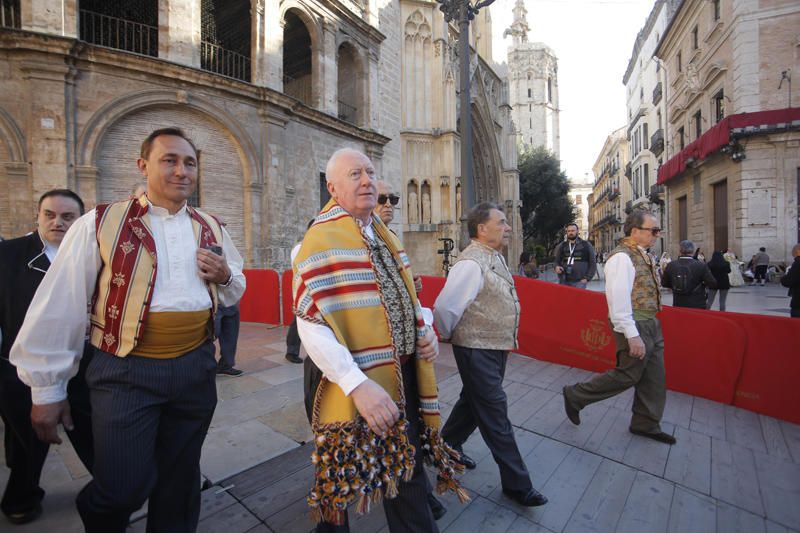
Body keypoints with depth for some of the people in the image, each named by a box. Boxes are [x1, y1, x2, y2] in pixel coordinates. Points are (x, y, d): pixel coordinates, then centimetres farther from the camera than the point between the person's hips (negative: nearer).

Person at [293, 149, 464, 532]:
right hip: (353, 388, -6)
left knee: (407, 477, 20)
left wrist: (425, 331, 0)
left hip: (401, 379, 6)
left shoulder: (385, 237, 9)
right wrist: (357, 384, -30)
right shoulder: (321, 241, -14)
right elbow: (310, 325, -21)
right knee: (342, 482, 18)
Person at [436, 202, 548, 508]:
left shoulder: (496, 257, 7)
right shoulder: (472, 263, -24)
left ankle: (447, 447, 46)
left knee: (473, 401, 23)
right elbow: (444, 307, -26)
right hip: (478, 350, -9)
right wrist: (449, 336, -8)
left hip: (497, 346, 10)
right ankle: (516, 483, 24)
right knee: (495, 412, 5)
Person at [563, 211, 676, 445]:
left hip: (651, 325, 10)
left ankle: (645, 424, 32)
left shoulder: (641, 255, 11)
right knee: (627, 376, 0)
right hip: (635, 327, -9)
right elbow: (619, 300, -24)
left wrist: (651, 326, 17)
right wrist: (632, 335, -25)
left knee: (654, 378, 16)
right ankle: (575, 396, 15)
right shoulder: (622, 257, -19)